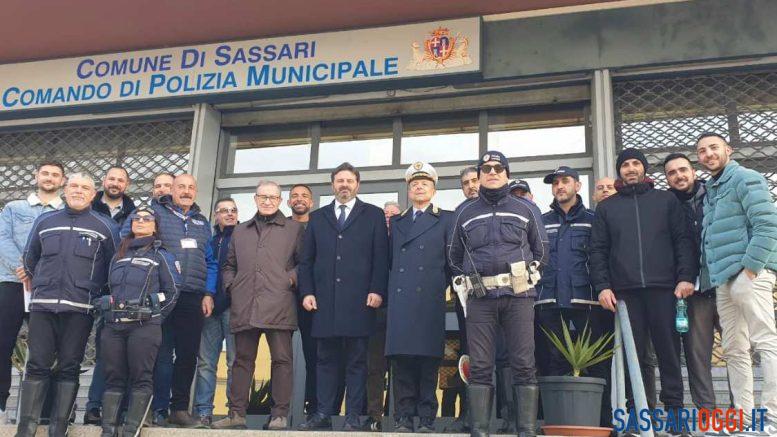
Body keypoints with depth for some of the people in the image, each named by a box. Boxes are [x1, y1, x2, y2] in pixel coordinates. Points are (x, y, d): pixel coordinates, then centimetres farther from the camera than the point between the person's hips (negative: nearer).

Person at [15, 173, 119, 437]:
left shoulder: (105, 226, 6)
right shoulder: (44, 221, 14)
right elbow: (30, 259, 23)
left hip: (79, 308, -2)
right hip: (42, 306, 2)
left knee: (69, 368, 1)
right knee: (37, 365, 0)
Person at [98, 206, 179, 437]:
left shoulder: (160, 255, 6)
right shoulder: (119, 255, 20)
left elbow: (172, 292, 2)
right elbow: (110, 288, 23)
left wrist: (154, 318, -2)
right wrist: (108, 314, 11)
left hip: (144, 327, -4)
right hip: (113, 325, 5)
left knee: (140, 379, -5)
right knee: (113, 378, 3)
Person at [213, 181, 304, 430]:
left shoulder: (294, 229, 12)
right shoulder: (240, 231, 23)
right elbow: (229, 266, 27)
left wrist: (292, 278, -8)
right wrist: (231, 286, 10)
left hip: (278, 305, -3)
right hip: (244, 307, 3)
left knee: (281, 359, -4)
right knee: (242, 359, 6)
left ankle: (280, 414, 1)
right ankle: (237, 412, 11)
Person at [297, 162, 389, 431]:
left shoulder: (373, 215, 10)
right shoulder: (317, 217, 17)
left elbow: (381, 257, 2)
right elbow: (307, 260, 14)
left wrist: (377, 290, -8)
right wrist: (307, 292, 2)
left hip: (358, 300, -2)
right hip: (324, 300, 3)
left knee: (356, 361, 1)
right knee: (326, 360, 6)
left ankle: (353, 416, 5)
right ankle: (323, 414, 11)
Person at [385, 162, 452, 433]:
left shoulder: (446, 219, 12)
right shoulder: (396, 222, 21)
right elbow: (390, 259, 17)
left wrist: (441, 286, 3)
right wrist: (390, 290, 7)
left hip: (430, 299, -2)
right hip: (400, 298, 3)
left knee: (429, 359, -3)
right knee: (401, 359, -1)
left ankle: (427, 419, 3)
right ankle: (403, 418, 4)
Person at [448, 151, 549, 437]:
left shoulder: (524, 209, 13)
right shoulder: (465, 212, 14)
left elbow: (541, 249, 18)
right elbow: (454, 255, 21)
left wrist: (528, 276, 10)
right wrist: (466, 281, 11)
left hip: (518, 295, 0)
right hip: (480, 296, 1)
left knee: (524, 364, -3)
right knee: (480, 366, -2)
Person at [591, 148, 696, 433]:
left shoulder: (666, 200, 15)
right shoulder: (606, 207, 16)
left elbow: (683, 240, 7)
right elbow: (598, 250, 9)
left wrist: (686, 276, -6)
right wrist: (602, 286, -2)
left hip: (663, 287, 0)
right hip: (625, 291, 1)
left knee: (669, 351, 0)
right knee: (633, 354, 1)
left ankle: (675, 409, 6)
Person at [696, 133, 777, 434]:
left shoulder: (746, 179, -2)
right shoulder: (709, 190, 22)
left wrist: (751, 268, -17)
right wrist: (711, 273, 13)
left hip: (748, 273, -9)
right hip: (723, 280, 9)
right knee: (734, 351, 8)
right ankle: (744, 417, 12)